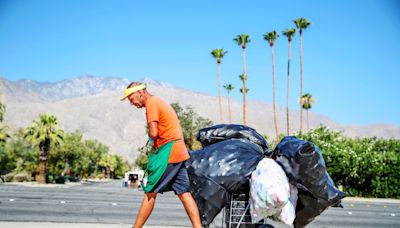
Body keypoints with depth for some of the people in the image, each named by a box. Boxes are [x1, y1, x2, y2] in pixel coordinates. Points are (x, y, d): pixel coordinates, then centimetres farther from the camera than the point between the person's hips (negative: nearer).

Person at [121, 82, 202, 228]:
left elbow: (153, 133, -17)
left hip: (168, 153, -9)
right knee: (184, 193, 6)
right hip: (180, 152, 9)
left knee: (150, 193, -2)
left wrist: (150, 138, 4)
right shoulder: (160, 102, 22)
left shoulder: (151, 103, -8)